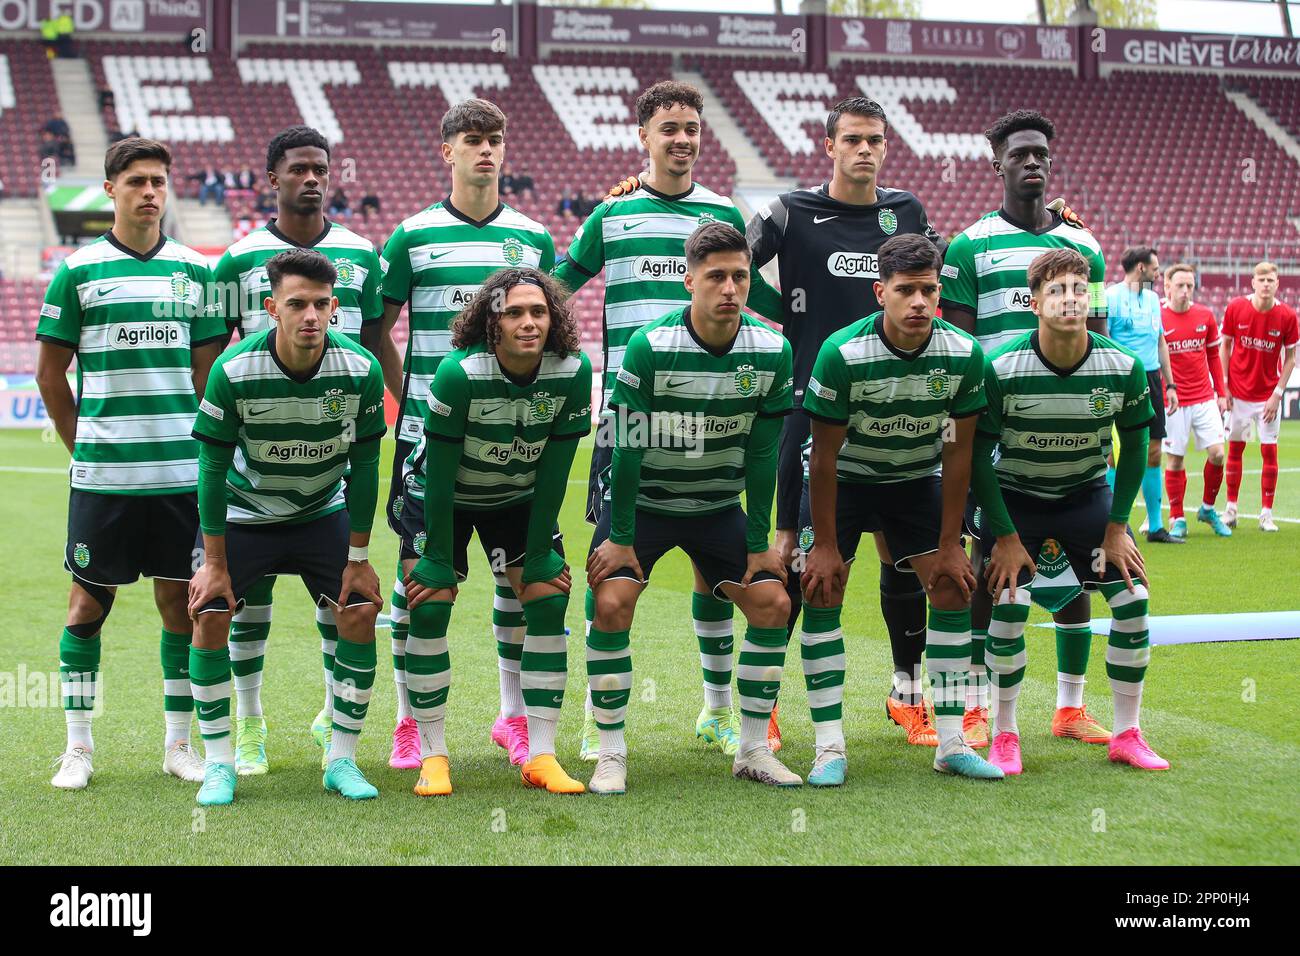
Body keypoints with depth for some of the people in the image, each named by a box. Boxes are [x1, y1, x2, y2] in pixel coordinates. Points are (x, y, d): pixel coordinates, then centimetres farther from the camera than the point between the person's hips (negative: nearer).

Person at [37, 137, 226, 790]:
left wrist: (195, 445, 6)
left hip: (182, 472, 2)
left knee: (180, 600, 5)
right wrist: (84, 444, 5)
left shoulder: (193, 269, 7)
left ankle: (179, 743, 17)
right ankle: (78, 747, 15)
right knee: (90, 602, 3)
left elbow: (208, 370, 12)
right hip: (102, 476, -2)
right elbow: (50, 373, 6)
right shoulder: (79, 271, 1)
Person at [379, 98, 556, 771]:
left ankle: (514, 716, 16)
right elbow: (377, 330, 7)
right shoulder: (414, 235, 1)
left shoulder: (533, 237, 8)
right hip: (428, 431, -2)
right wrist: (407, 396, 0)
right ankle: (409, 720, 11)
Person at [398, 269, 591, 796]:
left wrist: (538, 552, -11)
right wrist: (439, 560, -21)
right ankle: (432, 756, -1)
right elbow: (440, 474, -24)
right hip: (440, 495, -3)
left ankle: (540, 756, 0)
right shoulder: (458, 373, -30)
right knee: (429, 607, -13)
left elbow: (554, 469, -13)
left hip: (520, 497, 3)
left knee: (549, 601, -8)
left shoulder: (573, 371, -21)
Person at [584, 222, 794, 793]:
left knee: (773, 604, -5)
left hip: (719, 506, 4)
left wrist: (759, 544, -3)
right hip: (643, 501, -3)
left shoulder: (772, 351, -12)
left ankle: (753, 750, 9)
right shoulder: (650, 347, -22)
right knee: (611, 605, -19)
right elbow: (628, 448, -17)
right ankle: (611, 755, -5)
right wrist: (620, 537, -16)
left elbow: (761, 455, -5)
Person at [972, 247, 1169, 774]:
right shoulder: (1002, 368, -24)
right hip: (1014, 496, -2)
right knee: (1008, 607, -16)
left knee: (1133, 599, -8)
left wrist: (1117, 527, -4)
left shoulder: (1124, 367, -17)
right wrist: (1005, 535, -16)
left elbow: (1134, 447, -1)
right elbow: (978, 453, -15)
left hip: (1088, 493, 3)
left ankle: (1127, 735, 8)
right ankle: (1004, 735, 3)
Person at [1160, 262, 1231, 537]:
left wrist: (1221, 393, 12)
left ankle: (1208, 509, 17)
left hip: (1204, 399, 3)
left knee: (1217, 454, -3)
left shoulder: (1205, 316, 5)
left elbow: (1213, 356, 15)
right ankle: (1177, 519, 12)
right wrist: (1157, 396, -8)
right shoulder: (1157, 318, -6)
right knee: (1174, 460, 0)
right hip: (1172, 401, -3)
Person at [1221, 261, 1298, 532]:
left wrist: (1278, 393, -7)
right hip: (1238, 393, 1)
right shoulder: (1235, 308, -7)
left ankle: (1266, 513, 6)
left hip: (1268, 395, -1)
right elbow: (1225, 347, 3)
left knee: (1270, 451, -2)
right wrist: (1223, 387, -2)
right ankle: (1231, 509, 17)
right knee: (1235, 448, 6)